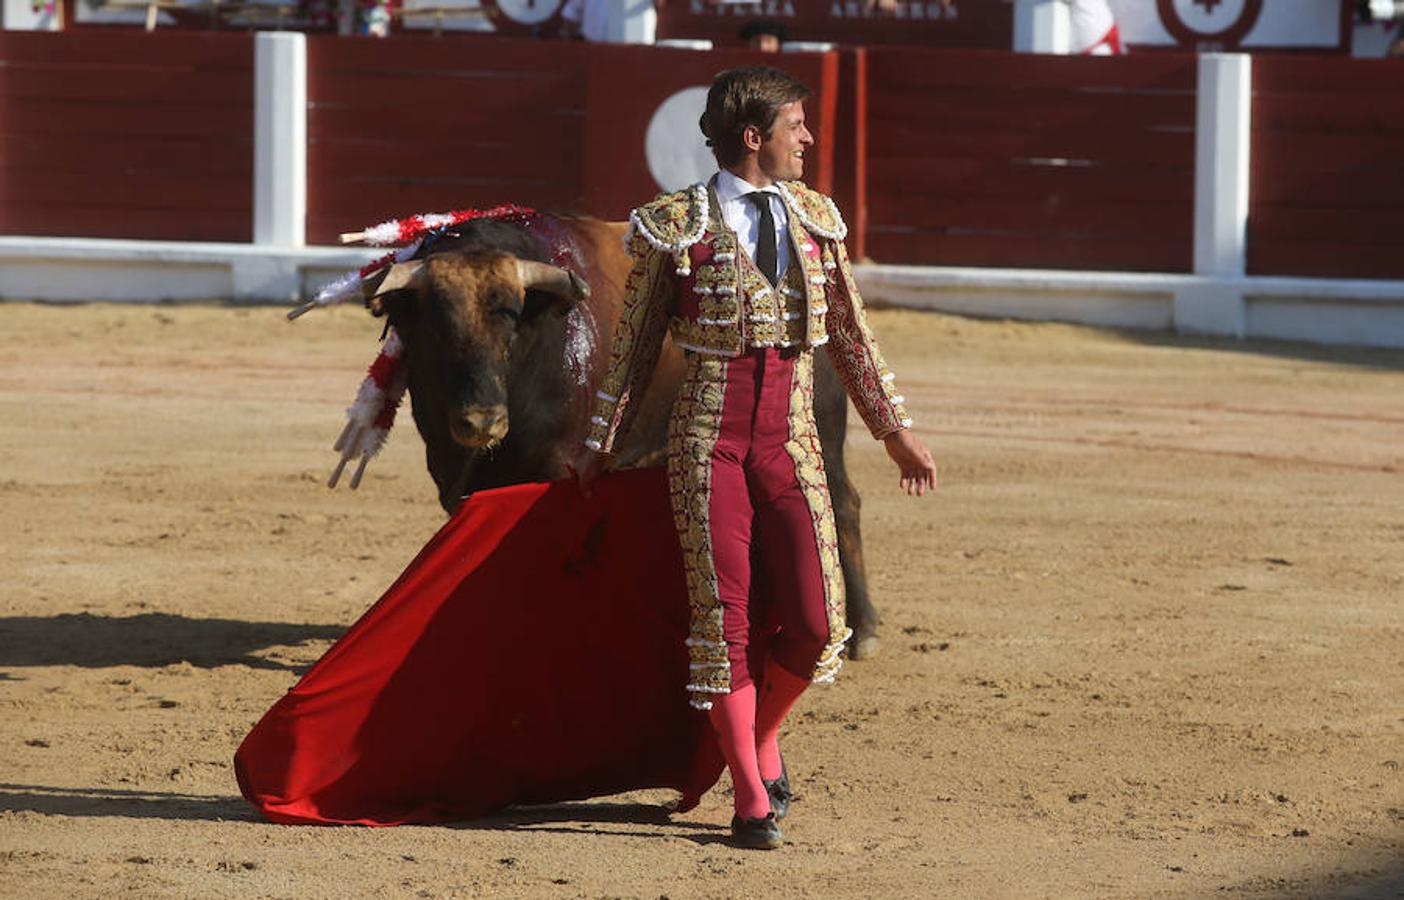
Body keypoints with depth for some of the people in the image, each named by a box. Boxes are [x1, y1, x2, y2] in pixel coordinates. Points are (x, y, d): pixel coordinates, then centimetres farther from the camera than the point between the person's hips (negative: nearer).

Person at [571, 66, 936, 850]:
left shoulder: (815, 219, 10)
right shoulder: (677, 227, -2)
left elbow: (851, 336, 18)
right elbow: (635, 346, 4)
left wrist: (897, 432, 19)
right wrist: (600, 447, 6)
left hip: (790, 440, 3)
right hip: (709, 439, -3)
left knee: (813, 620, -8)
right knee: (726, 614, -5)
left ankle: (761, 735, 22)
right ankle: (751, 801, 3)